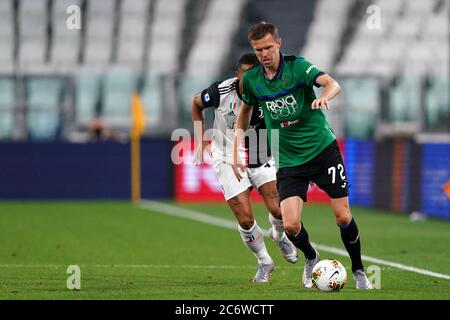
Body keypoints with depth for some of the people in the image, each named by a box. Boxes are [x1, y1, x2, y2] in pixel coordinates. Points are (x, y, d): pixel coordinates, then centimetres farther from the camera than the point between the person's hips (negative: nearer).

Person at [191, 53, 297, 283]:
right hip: (229, 160, -1)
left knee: (278, 209, -15)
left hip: (260, 158, 1)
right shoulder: (221, 91, -16)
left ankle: (278, 235, 23)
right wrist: (200, 140, 2)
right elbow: (196, 103, 6)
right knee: (245, 219, -11)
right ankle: (264, 263, 16)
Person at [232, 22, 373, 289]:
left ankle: (358, 271, 20)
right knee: (291, 225, -13)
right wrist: (236, 152, 11)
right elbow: (246, 111, 18)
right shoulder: (251, 79, -1)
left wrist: (324, 97, -53)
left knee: (343, 217, -3)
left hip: (323, 148, -2)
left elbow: (332, 84, -29)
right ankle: (311, 258, 20)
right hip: (289, 160, 2)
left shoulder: (297, 66, -13)